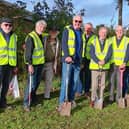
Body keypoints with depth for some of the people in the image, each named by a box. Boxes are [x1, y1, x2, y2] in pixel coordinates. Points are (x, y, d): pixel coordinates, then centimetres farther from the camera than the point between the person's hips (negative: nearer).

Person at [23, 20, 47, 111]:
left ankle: (33, 98, 32)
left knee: (37, 82, 16)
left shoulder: (41, 36, 13)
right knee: (32, 83, -9)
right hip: (33, 64, -8)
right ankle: (26, 103, 0)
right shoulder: (31, 37, -14)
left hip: (40, 63, 8)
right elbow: (28, 52, -20)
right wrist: (30, 64, -24)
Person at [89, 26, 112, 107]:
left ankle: (101, 100, 20)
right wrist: (98, 61, -21)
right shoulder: (94, 42, 3)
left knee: (102, 85, 8)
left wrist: (104, 61, -23)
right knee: (94, 85, -1)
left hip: (105, 67, 2)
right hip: (95, 66, -2)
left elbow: (109, 54, -4)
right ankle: (93, 99, 14)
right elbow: (92, 54, -7)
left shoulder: (109, 43, 7)